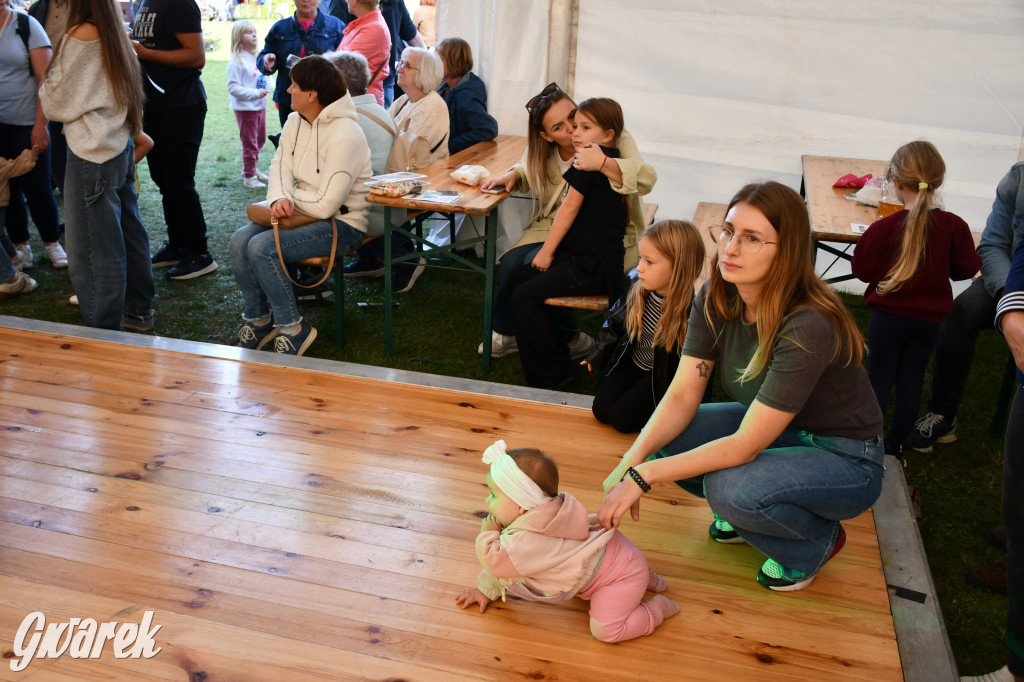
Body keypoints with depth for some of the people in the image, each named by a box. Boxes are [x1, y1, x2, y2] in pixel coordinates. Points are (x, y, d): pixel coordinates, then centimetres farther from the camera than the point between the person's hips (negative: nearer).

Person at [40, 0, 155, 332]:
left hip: (92, 156, -9)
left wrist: (46, 82, 11)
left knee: (93, 251, 0)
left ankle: (104, 331, 7)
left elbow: (55, 102, -6)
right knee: (128, 234, 17)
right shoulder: (116, 35, 8)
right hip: (120, 149, 9)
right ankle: (137, 310, 30)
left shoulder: (81, 35, -15)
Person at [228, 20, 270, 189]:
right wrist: (256, 93, -24)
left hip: (260, 106, 8)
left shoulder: (256, 58, 7)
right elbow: (233, 88, -20)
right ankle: (248, 176, 9)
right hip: (245, 108, -8)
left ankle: (253, 169, 33)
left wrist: (266, 86, -1)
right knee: (249, 143, -1)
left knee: (260, 140, 18)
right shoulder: (237, 62, -16)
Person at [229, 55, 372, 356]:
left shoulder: (344, 136, -23)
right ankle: (257, 320, 7)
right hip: (301, 210, 9)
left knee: (262, 247, -24)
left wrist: (291, 196, -7)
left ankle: (293, 328, -7)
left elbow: (325, 205, -25)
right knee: (240, 240, -11)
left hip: (341, 224, -8)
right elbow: (280, 165, 6)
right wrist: (279, 197, -17)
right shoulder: (295, 121, 6)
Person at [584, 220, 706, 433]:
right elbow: (615, 320, 6)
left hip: (661, 375, -5)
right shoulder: (638, 289, -14)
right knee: (601, 410, 2)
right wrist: (598, 355, 15)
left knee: (622, 418, -11)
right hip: (632, 362, 6)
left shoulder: (689, 312, -32)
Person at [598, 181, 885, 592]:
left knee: (731, 488, -33)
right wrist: (631, 461, -28)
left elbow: (744, 446, -32)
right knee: (659, 439, -14)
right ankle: (742, 516, 12)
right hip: (778, 431, 6)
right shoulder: (715, 301, -12)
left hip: (845, 461, -6)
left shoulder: (808, 327, -34)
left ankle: (818, 540, 0)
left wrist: (643, 476, -32)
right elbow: (682, 396, -12)